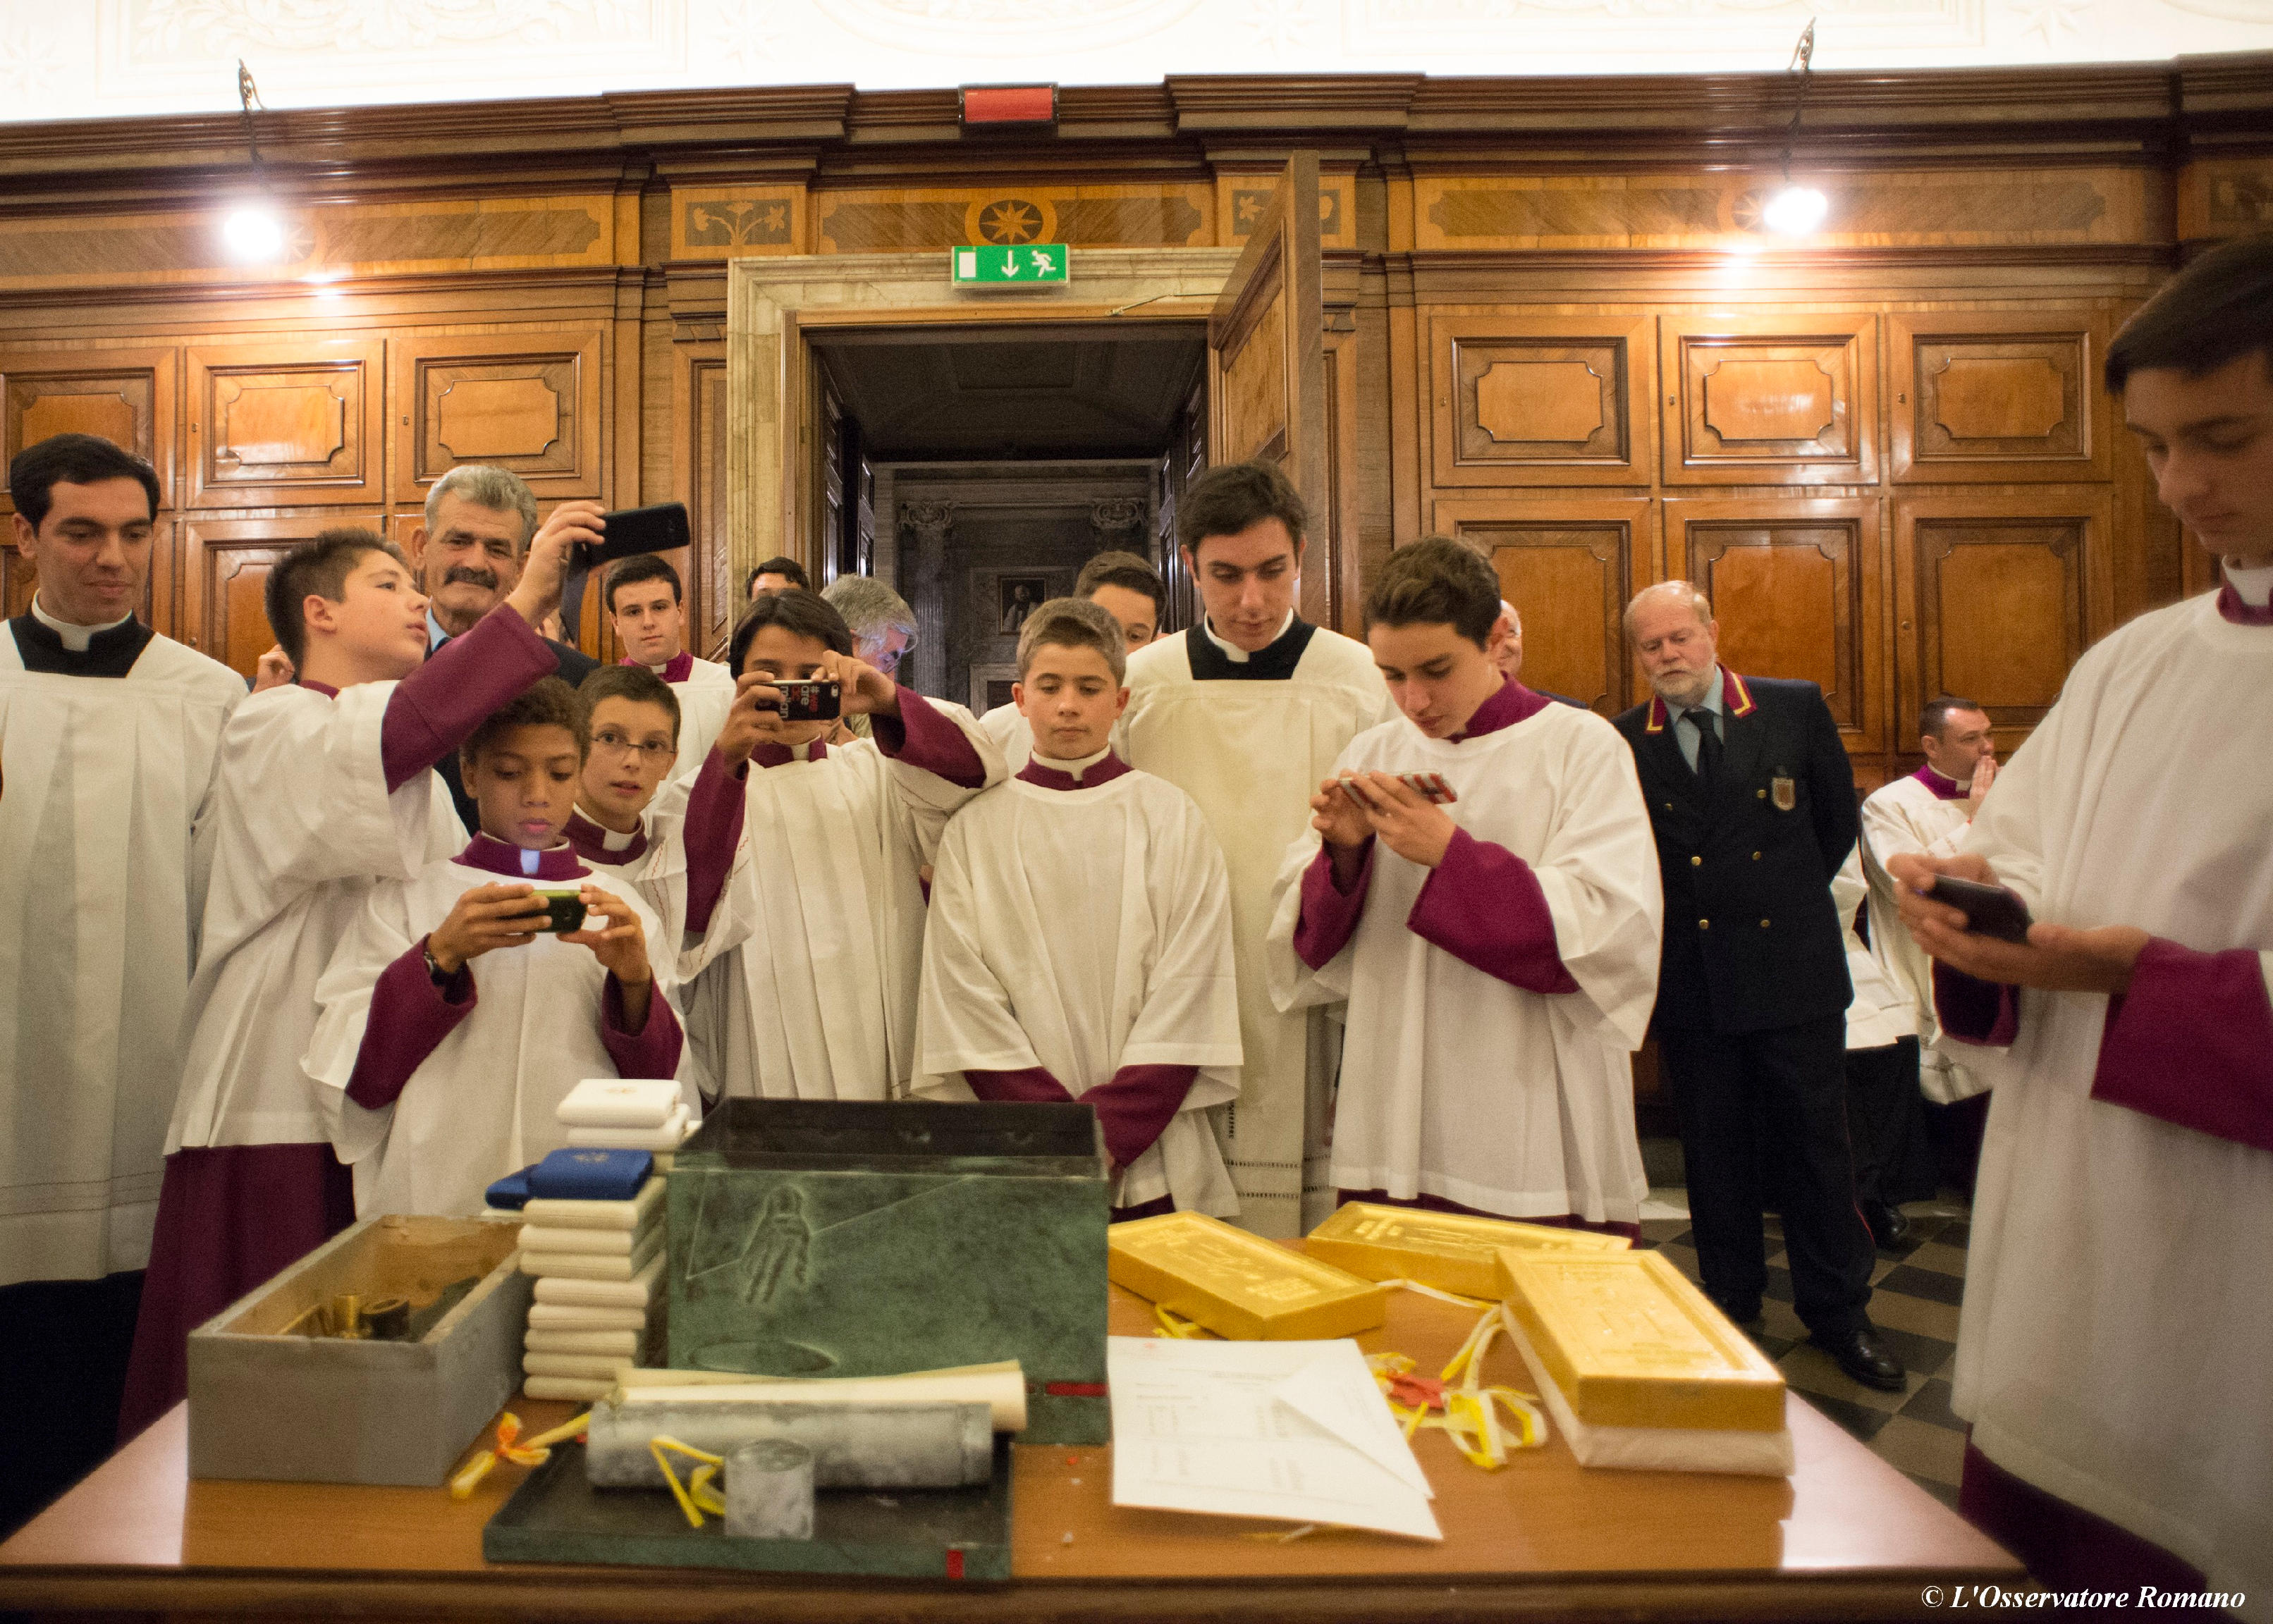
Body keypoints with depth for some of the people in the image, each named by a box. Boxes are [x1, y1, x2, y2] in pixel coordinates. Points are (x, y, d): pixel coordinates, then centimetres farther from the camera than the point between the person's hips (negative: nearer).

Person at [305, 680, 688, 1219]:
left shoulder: (621, 908, 12)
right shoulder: (404, 899, 9)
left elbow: (660, 1088, 8)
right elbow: (348, 1079, 1)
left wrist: (635, 982, -8)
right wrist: (440, 955, -10)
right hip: (431, 1209, -1)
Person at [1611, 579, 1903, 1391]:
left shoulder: (1797, 708, -1)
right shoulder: (1624, 742, -3)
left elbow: (1839, 820, 11)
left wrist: (1786, 898, 12)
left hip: (1793, 966, 0)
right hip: (1692, 980, 0)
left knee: (1817, 1145, 9)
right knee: (1714, 1155, 11)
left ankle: (1837, 1311, 27)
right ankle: (1731, 1309, 28)